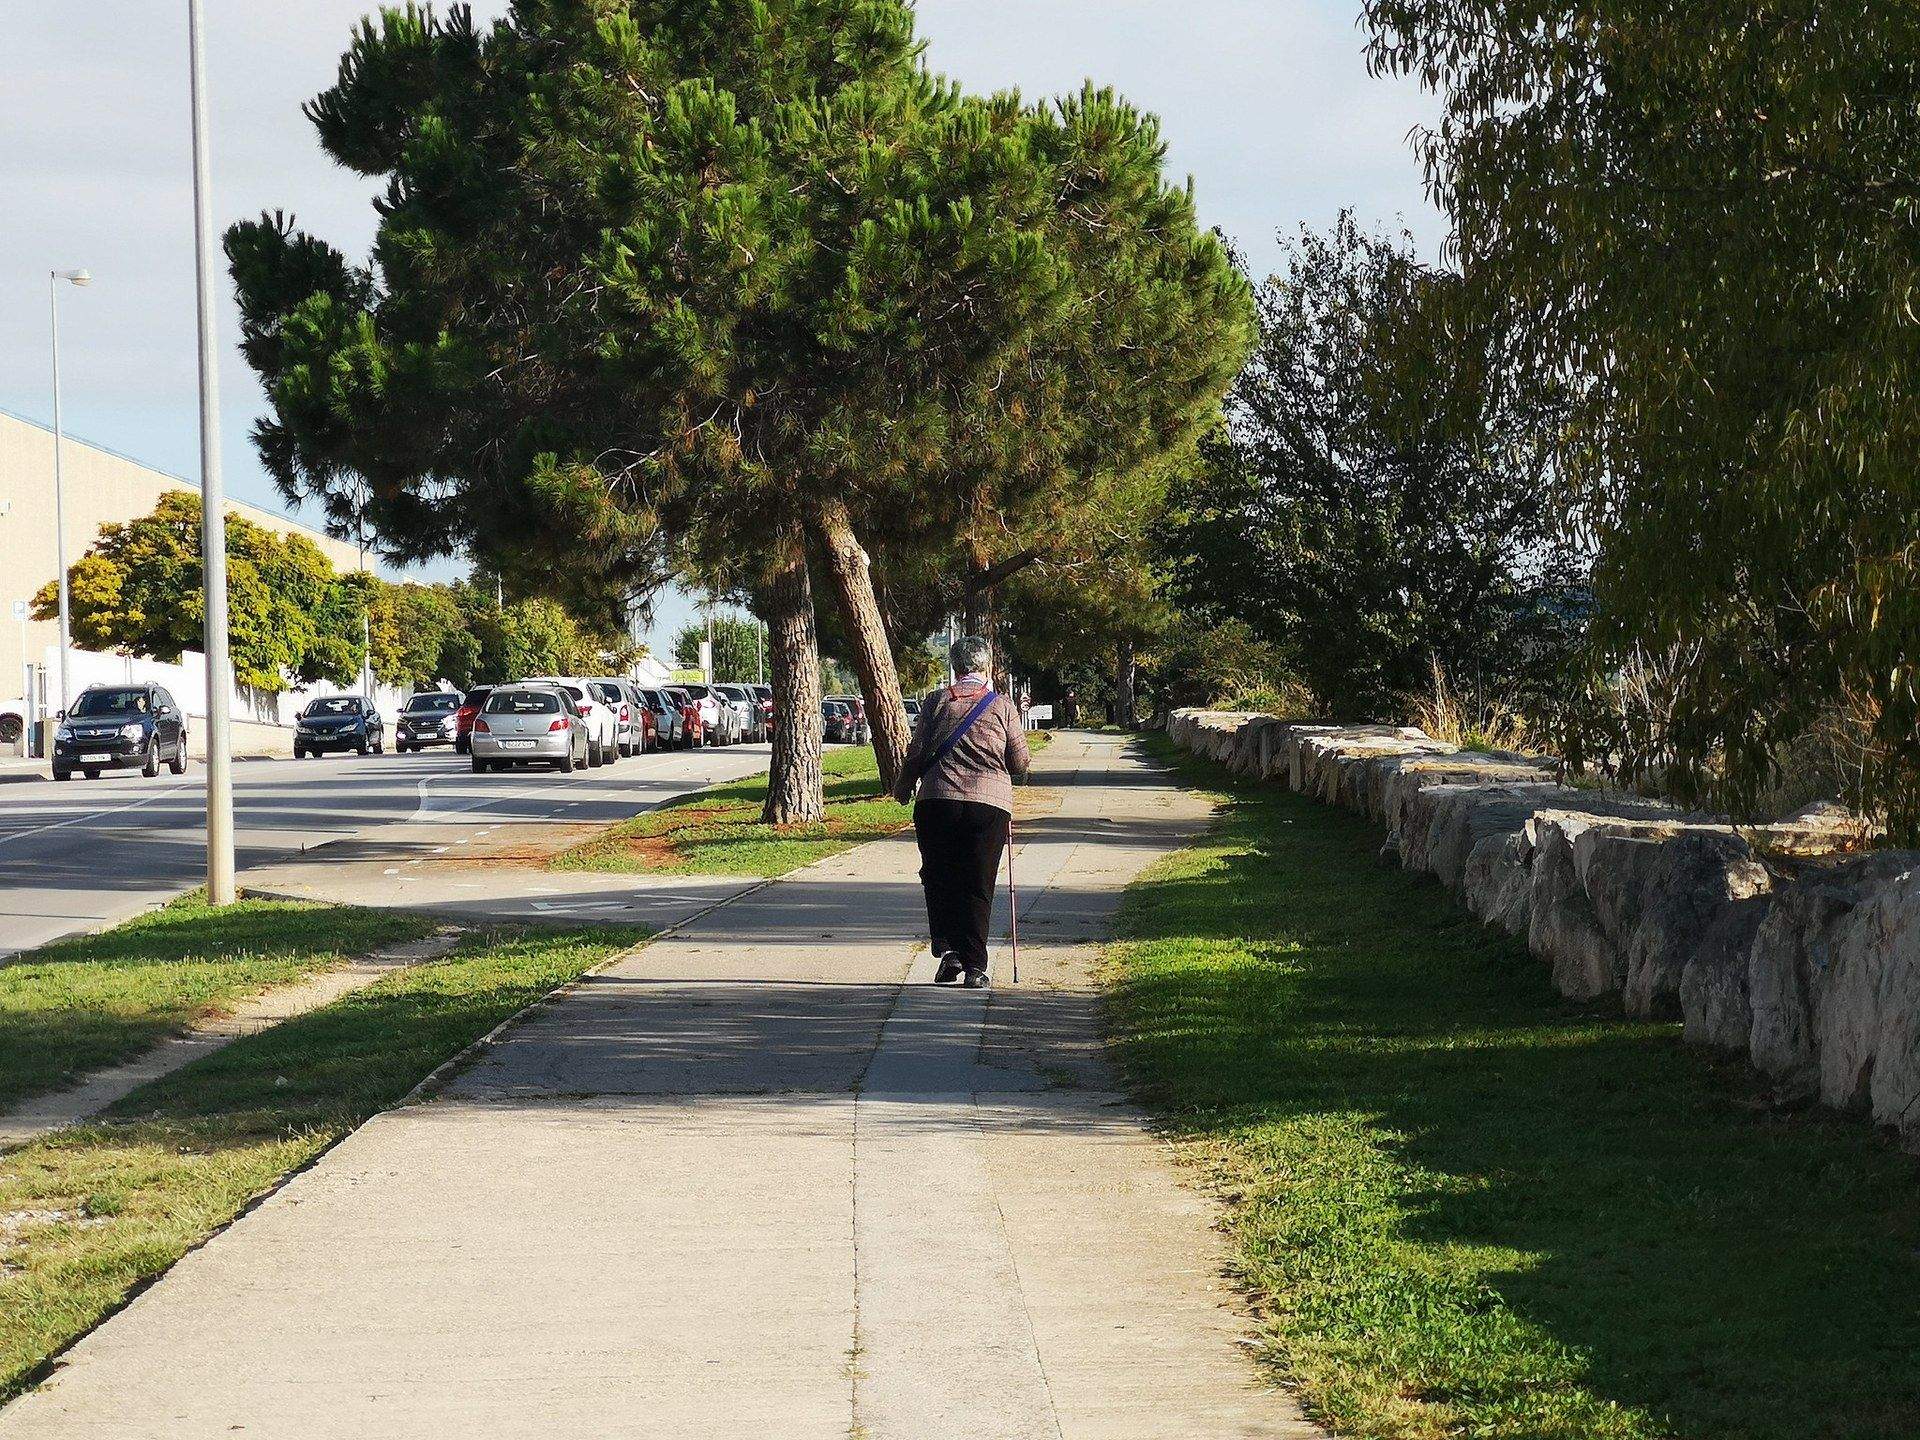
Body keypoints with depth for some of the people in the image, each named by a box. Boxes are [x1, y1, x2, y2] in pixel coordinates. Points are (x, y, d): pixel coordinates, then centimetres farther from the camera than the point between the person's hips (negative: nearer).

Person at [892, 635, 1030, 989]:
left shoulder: (936, 701, 4)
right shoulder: (1002, 705, 5)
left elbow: (917, 752, 4)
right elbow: (1021, 763, 6)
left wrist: (903, 787, 21)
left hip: (937, 801, 0)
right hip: (989, 805, 0)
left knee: (939, 881, 12)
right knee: (978, 887, 5)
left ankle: (947, 950, -4)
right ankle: (975, 967, 1)